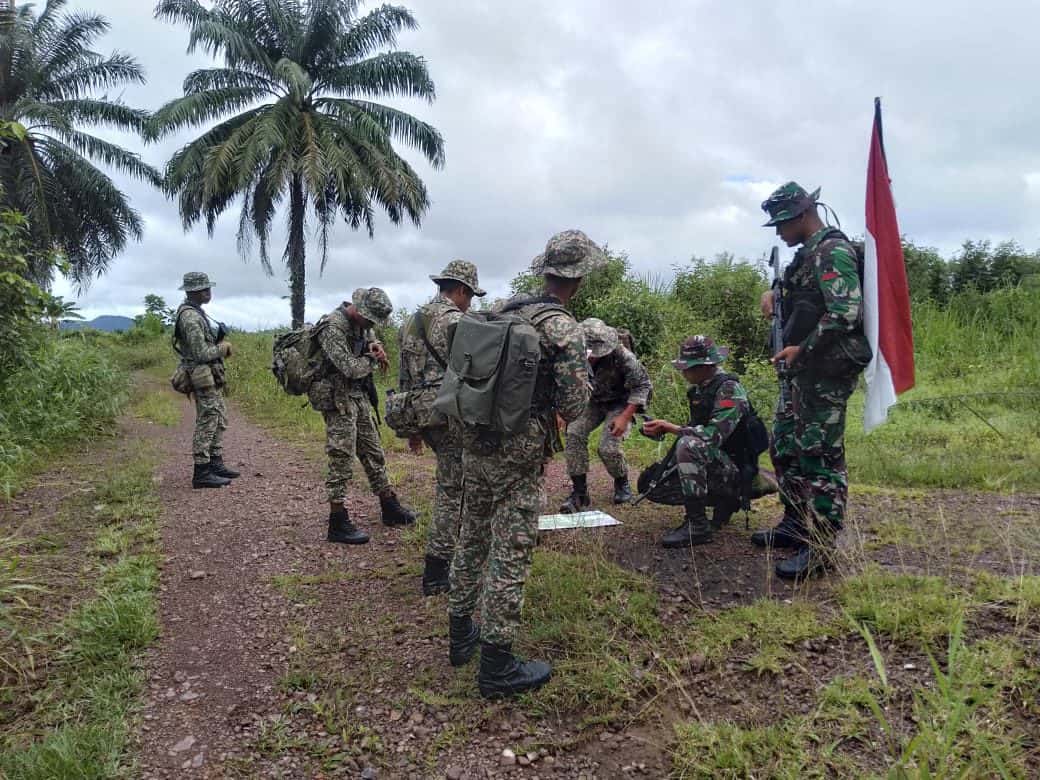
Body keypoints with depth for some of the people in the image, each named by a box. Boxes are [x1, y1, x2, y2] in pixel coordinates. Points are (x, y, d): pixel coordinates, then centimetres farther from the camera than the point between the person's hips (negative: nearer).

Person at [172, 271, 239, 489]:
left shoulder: (195, 312, 13)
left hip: (212, 376, 11)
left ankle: (216, 463, 26)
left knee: (219, 420, 17)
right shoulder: (190, 317, -19)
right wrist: (222, 348, -8)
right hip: (204, 377, -11)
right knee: (207, 423, -6)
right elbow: (201, 353, -23)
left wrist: (221, 345, 6)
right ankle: (201, 473, 0)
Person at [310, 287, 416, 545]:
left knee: (374, 453, 15)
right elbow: (350, 368, -26)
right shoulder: (333, 328, -21)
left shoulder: (361, 323, 6)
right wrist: (373, 359, -6)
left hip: (359, 396, 9)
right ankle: (338, 523, 2)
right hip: (338, 400, -9)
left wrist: (375, 346, -1)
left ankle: (390, 507, 27)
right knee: (342, 461, -6)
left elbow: (370, 340, 24)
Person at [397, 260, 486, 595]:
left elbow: (405, 379, 18)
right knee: (452, 489, -2)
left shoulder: (412, 322, 16)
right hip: (448, 414, -9)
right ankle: (435, 574, 3)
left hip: (420, 413, 9)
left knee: (456, 480, 23)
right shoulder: (453, 321, -13)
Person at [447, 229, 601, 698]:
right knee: (509, 555, 1)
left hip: (476, 442, 7)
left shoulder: (505, 311, 7)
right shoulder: (565, 329, -13)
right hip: (518, 453, -7)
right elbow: (573, 406, -13)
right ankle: (497, 667, 10)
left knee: (472, 539, 19)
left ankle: (461, 634, 35)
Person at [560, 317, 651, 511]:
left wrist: (625, 417, -24)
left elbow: (642, 384, -18)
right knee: (574, 432, -21)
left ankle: (622, 484, 13)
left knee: (608, 448, -21)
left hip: (620, 403, -4)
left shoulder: (622, 356, -30)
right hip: (593, 401, 4)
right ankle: (580, 492, -11)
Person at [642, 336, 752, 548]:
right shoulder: (700, 389, 10)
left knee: (689, 445, -34)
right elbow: (695, 429, 16)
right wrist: (662, 429, 0)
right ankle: (724, 500, 17)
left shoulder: (729, 390, -17)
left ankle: (698, 526, -29)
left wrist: (671, 427, -23)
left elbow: (714, 435, -29)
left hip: (734, 469, -10)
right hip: (711, 464, 10)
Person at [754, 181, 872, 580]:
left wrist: (801, 349, -18)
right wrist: (778, 295, 11)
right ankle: (795, 525, 29)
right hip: (805, 369, 11)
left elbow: (846, 313, -23)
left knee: (821, 457, -7)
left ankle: (820, 548, 0)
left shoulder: (833, 252, -14)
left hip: (827, 370, -11)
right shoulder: (809, 253, 17)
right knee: (787, 447, 17)